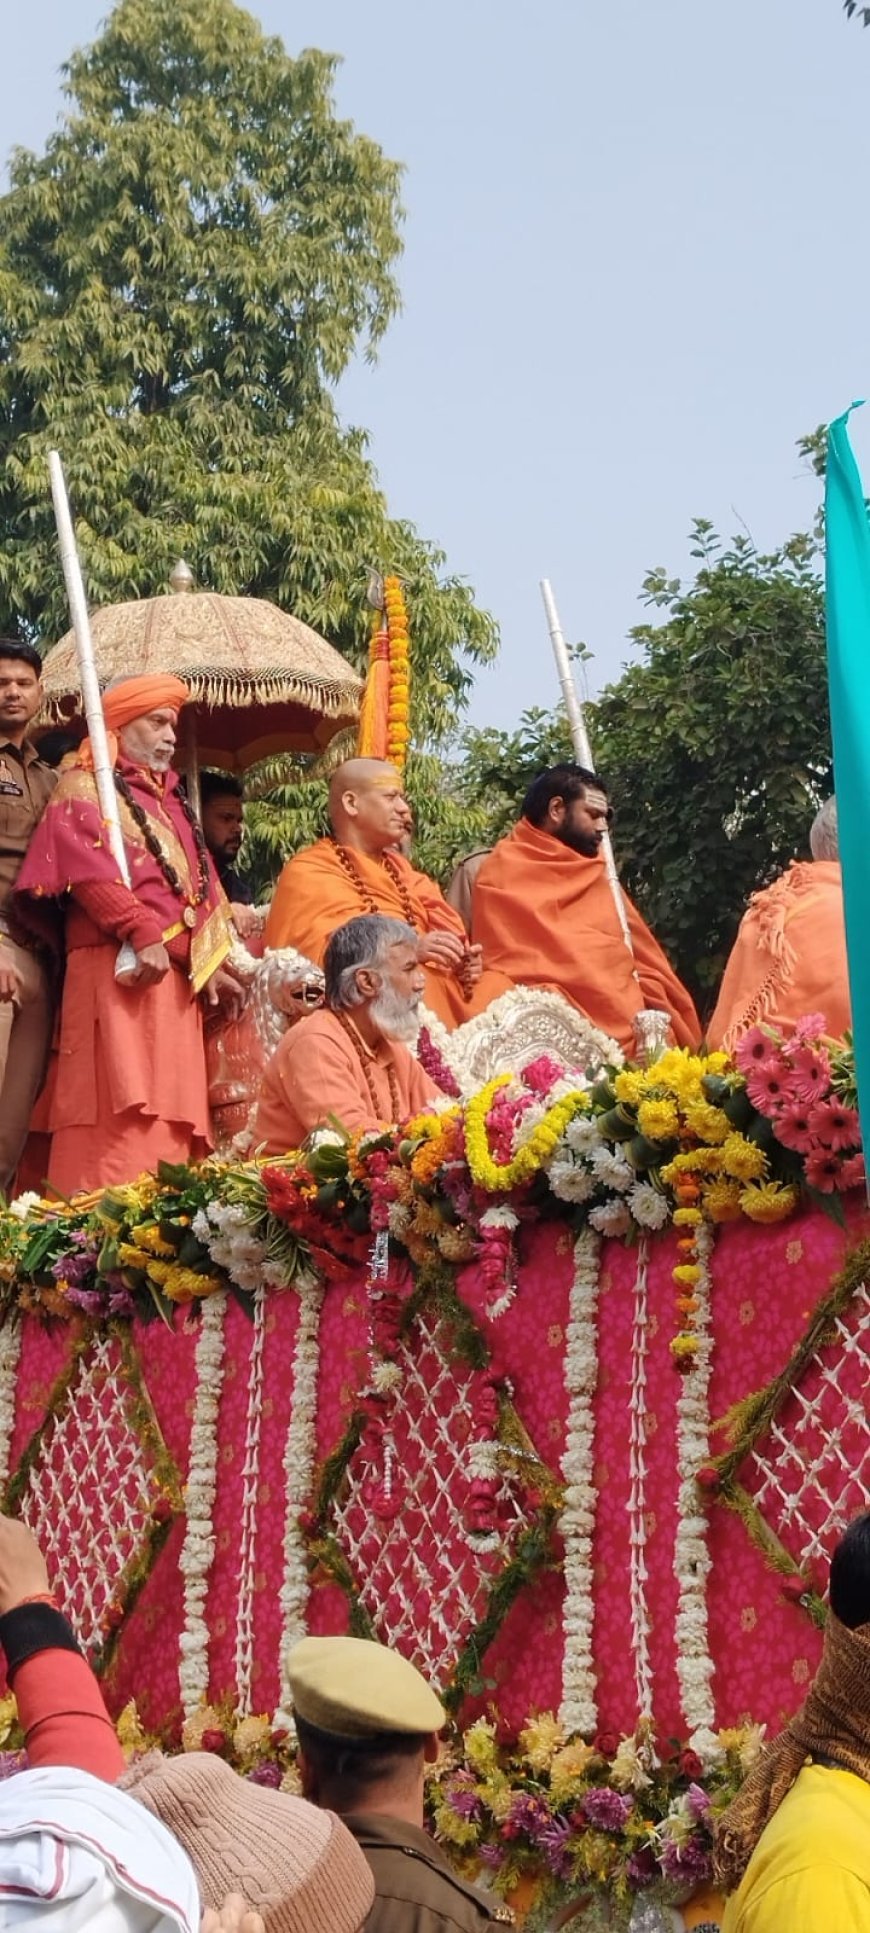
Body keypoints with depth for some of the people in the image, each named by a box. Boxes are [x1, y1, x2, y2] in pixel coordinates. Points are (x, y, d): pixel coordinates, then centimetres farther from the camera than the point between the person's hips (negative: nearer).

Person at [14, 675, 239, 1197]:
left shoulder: (171, 800, 26)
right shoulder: (84, 788, 4)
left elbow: (202, 887, 22)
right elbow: (90, 869, -13)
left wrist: (210, 962, 7)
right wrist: (144, 934, -22)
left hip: (177, 975, 8)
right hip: (118, 971, -8)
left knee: (172, 1111, 2)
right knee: (122, 1115, -17)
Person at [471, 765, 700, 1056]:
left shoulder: (598, 877, 23)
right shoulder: (502, 875, 3)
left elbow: (643, 962, 21)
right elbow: (511, 967, -6)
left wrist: (656, 1019, 3)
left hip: (627, 1035, 6)